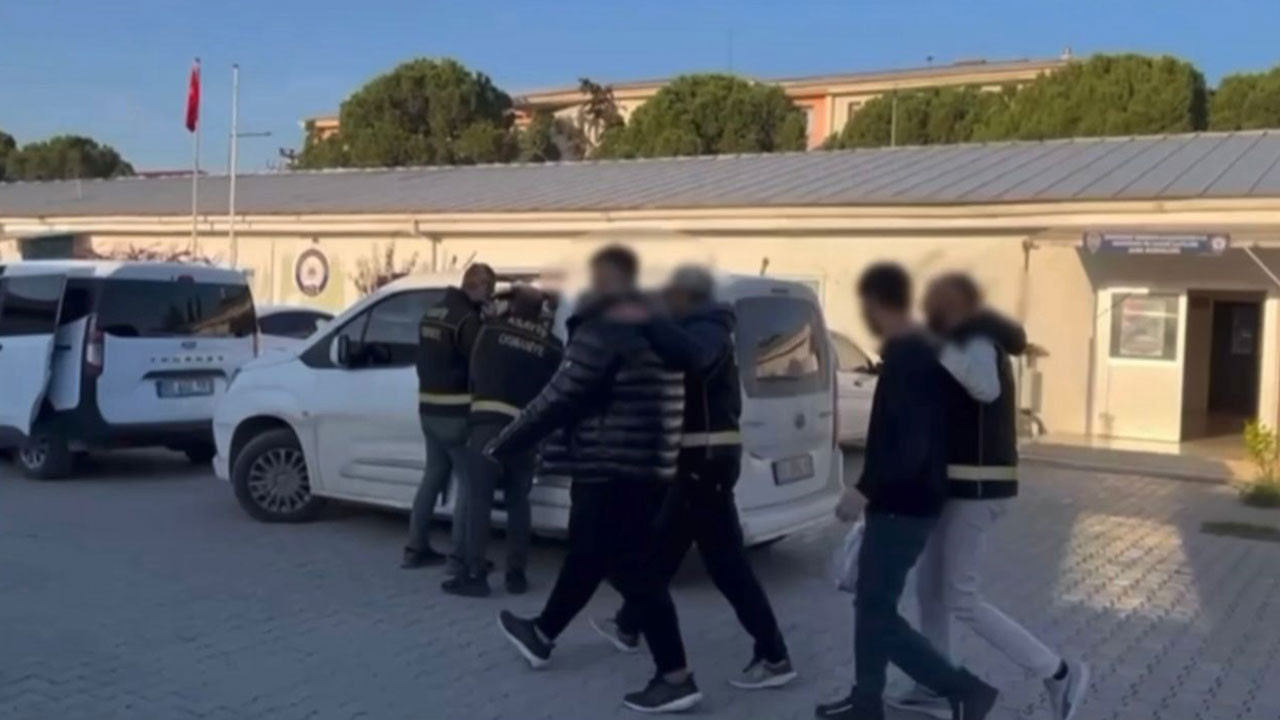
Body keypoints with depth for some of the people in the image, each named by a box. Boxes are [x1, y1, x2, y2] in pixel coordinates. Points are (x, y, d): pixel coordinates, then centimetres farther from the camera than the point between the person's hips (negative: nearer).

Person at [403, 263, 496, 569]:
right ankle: (461, 555, 0)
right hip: (456, 413, -9)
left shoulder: (432, 313, 11)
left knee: (433, 476, 17)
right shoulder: (467, 319, -17)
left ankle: (416, 549, 20)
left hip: (429, 408, 9)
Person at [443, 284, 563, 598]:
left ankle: (474, 574, -2)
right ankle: (516, 574, 15)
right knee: (518, 502, 14)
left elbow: (474, 370, 14)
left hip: (489, 422, -2)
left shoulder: (492, 329, 7)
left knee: (478, 500, 0)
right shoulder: (551, 346, 9)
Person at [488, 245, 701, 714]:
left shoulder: (604, 333, -17)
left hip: (610, 469, -10)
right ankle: (541, 636, 41)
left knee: (630, 570, -4)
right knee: (587, 555, 22)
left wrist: (505, 443, -5)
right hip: (645, 466, 10)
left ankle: (676, 678, -1)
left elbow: (560, 398, -15)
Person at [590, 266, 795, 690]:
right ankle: (628, 628, 36)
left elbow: (689, 356, -39)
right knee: (663, 545, 21)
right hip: (702, 458, 11)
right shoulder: (703, 331, 18)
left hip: (705, 460, -11)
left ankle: (774, 658, -2)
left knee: (725, 562, -7)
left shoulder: (707, 332, -16)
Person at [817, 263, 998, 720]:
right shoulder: (920, 352, 9)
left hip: (903, 507, -10)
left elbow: (911, 445, -28)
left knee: (877, 610, -3)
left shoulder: (905, 361, -22)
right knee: (871, 601, 17)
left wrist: (865, 490, -23)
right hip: (904, 502, 10)